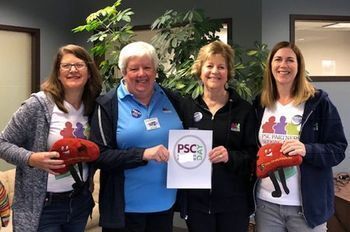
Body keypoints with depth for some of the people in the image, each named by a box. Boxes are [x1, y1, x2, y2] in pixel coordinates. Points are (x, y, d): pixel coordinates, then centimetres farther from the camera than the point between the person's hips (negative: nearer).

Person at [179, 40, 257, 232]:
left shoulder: (244, 110, 0)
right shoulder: (187, 107, 4)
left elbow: (253, 155, -3)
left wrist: (230, 156, -20)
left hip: (234, 202, -1)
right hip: (196, 201, 1)